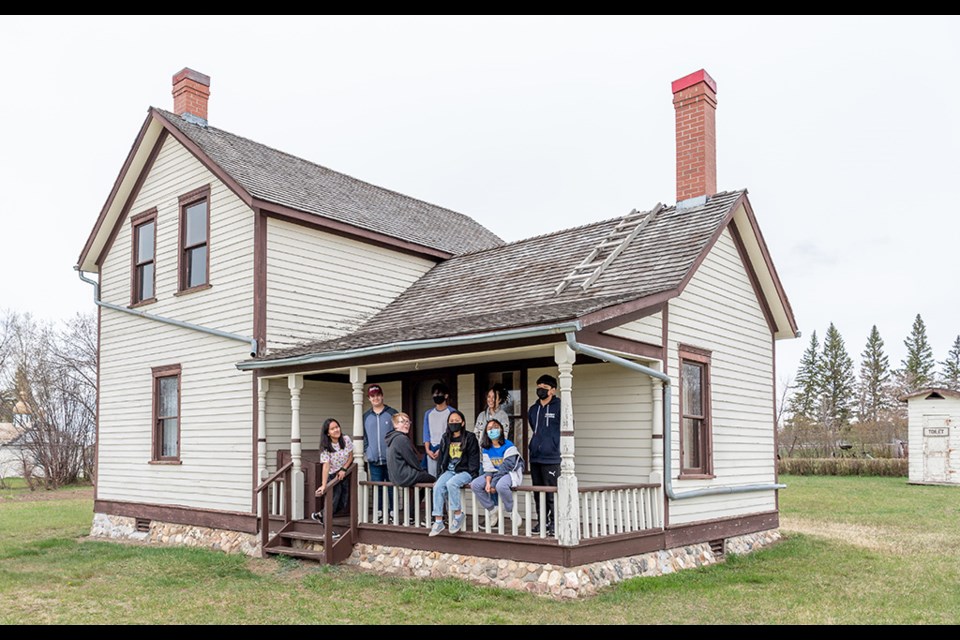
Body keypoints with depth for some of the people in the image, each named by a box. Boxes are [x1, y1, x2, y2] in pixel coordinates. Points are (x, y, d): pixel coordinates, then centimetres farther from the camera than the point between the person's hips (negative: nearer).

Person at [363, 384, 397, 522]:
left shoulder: (392, 413, 0)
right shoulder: (366, 416, 11)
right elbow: (364, 436, 17)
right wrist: (365, 452, 9)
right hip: (374, 460, 3)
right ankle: (379, 512, 15)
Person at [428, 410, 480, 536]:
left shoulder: (470, 439, -1)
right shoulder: (445, 439, 14)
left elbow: (474, 459, -4)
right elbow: (441, 459, 16)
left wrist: (472, 475, -14)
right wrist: (439, 476, 7)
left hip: (464, 471, -5)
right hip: (449, 470, 5)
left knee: (451, 483, -33)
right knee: (438, 486, -23)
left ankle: (458, 514, -16)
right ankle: (438, 521, -23)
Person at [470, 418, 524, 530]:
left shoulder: (508, 446, -14)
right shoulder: (486, 449, 6)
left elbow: (506, 467, -20)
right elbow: (488, 468, 1)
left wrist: (493, 484, -21)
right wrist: (488, 482, -18)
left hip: (510, 473, -7)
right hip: (495, 474, 7)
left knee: (501, 486, -39)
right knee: (475, 485, -14)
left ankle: (511, 511, -12)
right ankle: (492, 510, 1)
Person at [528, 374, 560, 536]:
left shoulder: (558, 407, -6)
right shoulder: (533, 409, 14)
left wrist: (556, 446, -7)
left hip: (551, 458, -6)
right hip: (535, 458, 7)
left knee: (551, 493, -6)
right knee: (538, 493, 11)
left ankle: (554, 524, 2)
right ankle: (541, 522, 20)